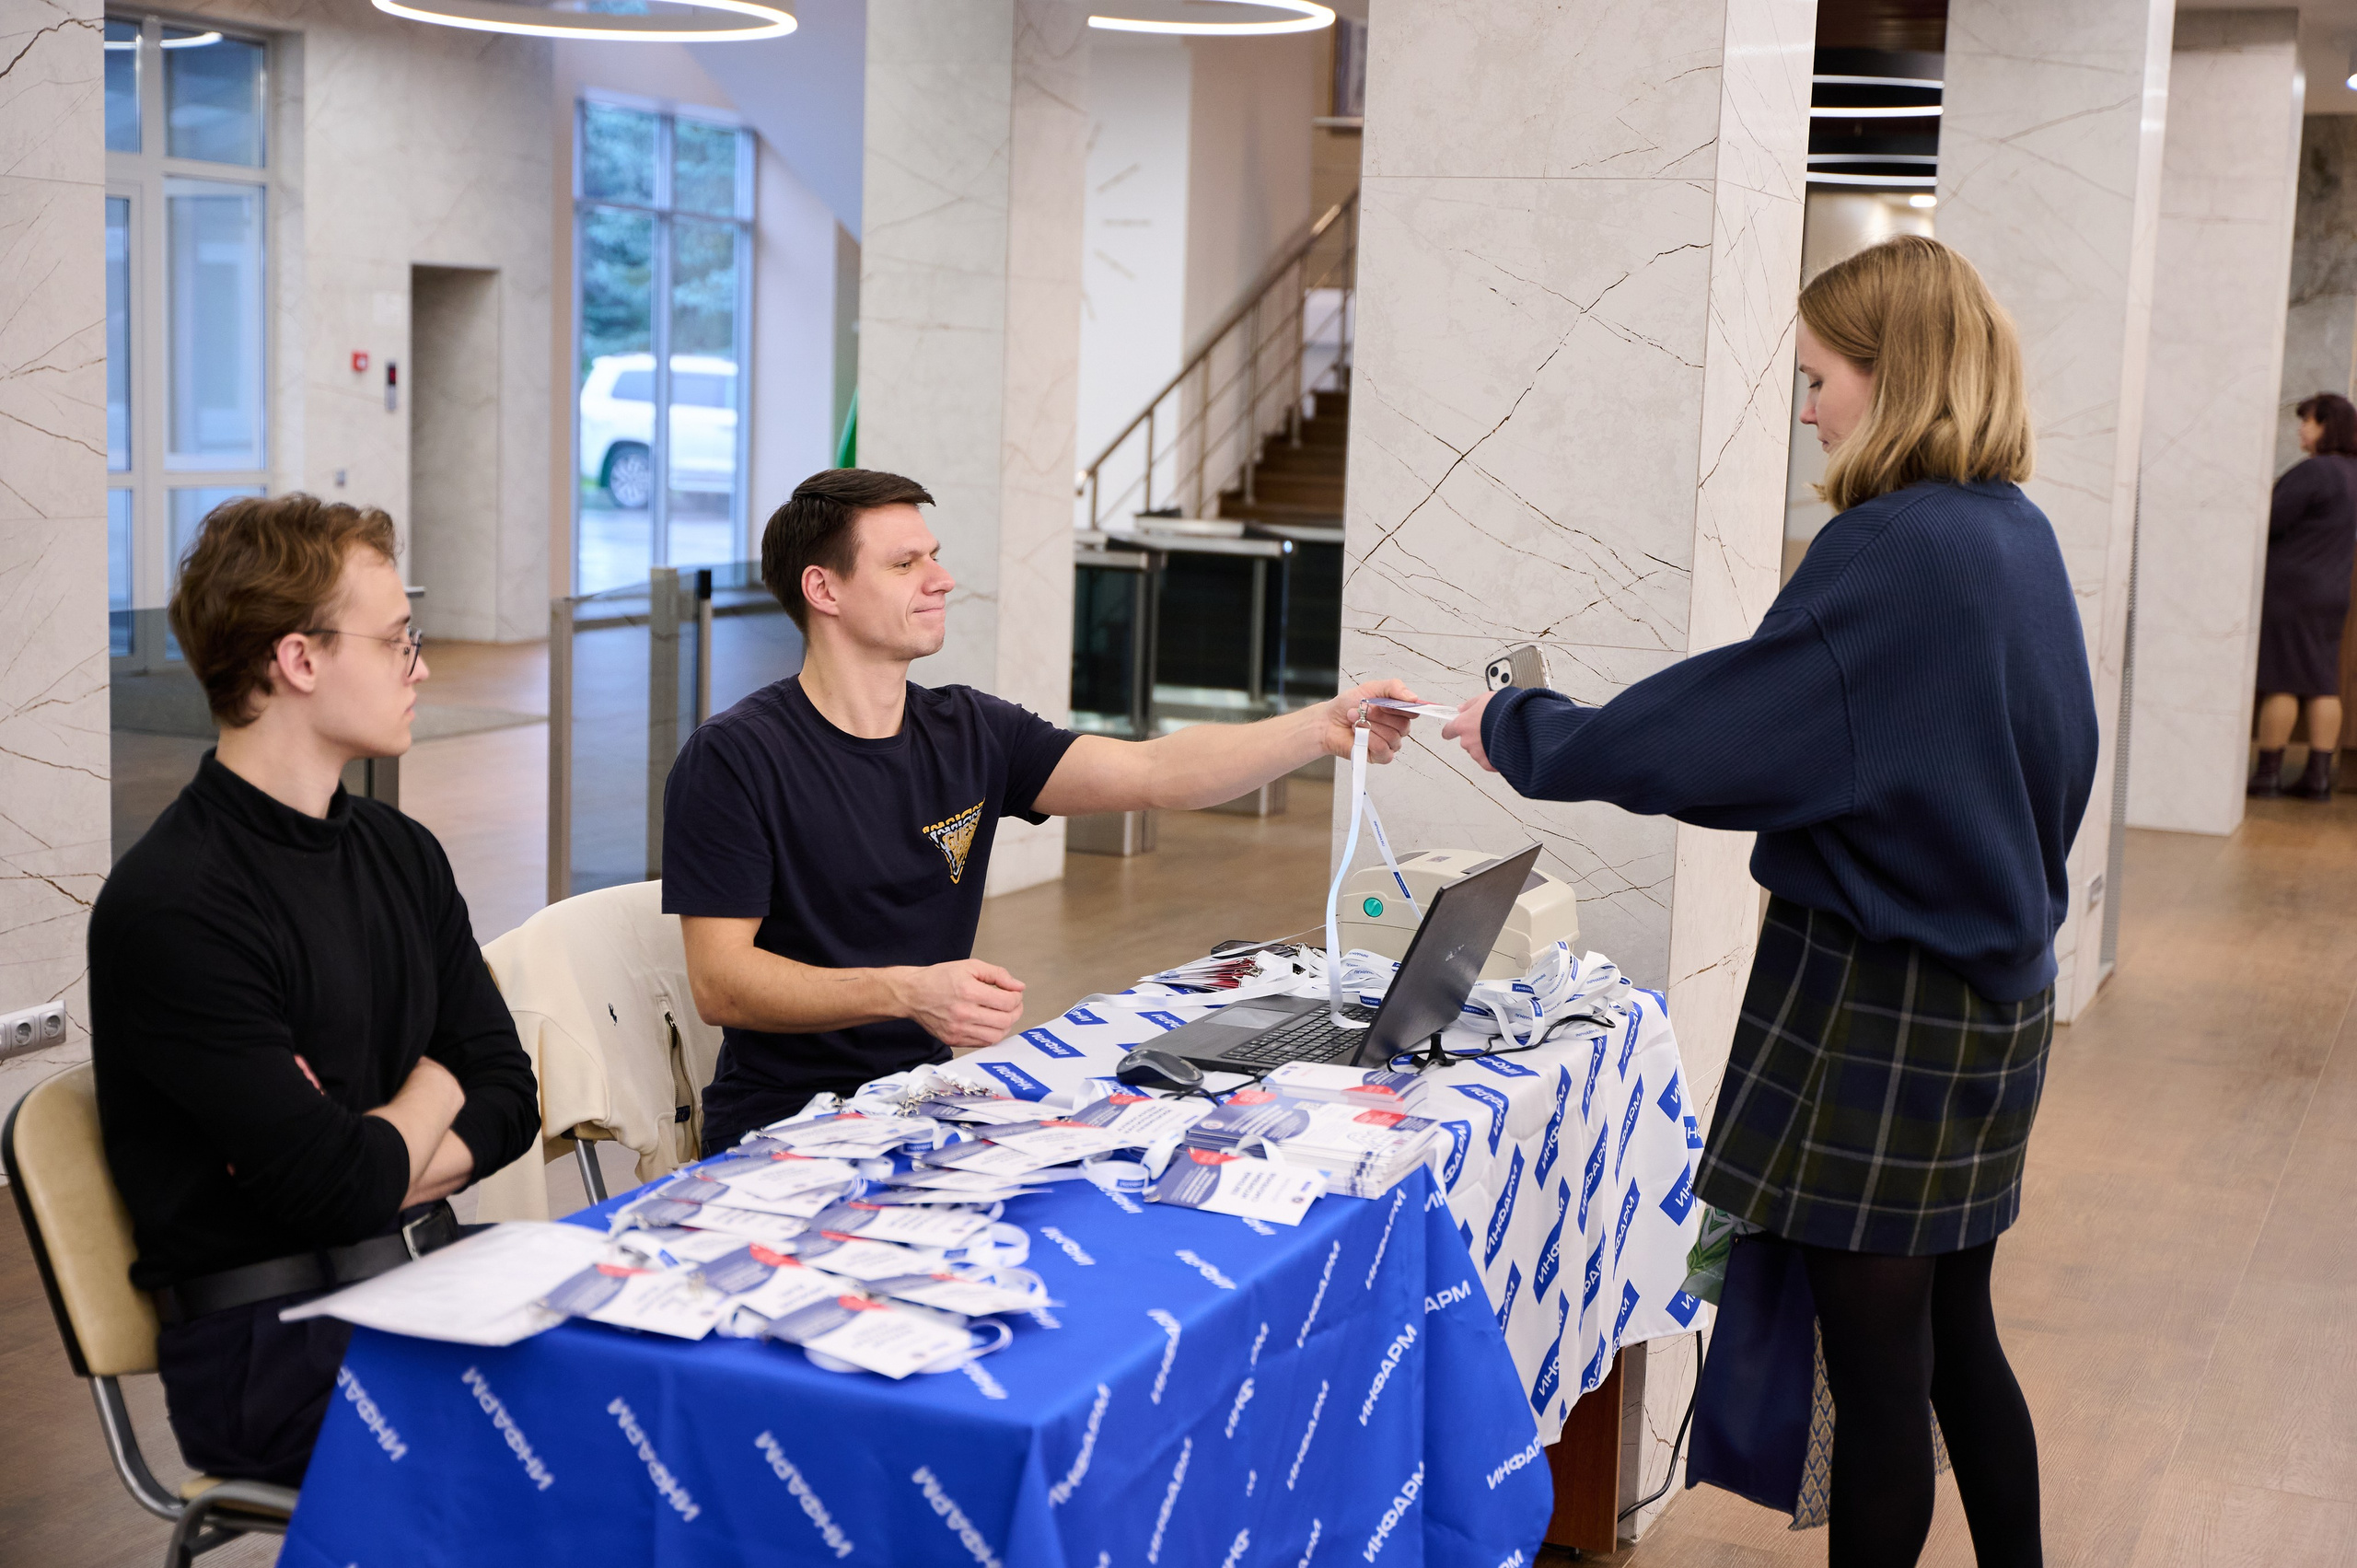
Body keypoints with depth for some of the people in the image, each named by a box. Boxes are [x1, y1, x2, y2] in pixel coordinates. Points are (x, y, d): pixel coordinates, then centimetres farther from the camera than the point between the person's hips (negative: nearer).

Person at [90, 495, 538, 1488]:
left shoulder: (401, 854, 12)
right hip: (264, 1340, -7)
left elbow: (508, 1095, 10)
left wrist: (365, 1166, -9)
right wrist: (429, 1093, 4)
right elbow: (345, 1182, -18)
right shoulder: (166, 909, -14)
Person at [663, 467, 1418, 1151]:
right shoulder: (733, 757, -10)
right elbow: (720, 982, -16)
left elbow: (1155, 771, -4)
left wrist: (1324, 727, -19)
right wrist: (908, 992, -29)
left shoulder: (971, 733, 6)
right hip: (786, 1125, -6)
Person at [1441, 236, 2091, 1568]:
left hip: (1880, 1008, -9)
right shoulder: (2019, 536, 7)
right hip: (1994, 993, 9)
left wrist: (1523, 736, -8)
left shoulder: (1894, 550, -21)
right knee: (1958, 1336, 19)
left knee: (1877, 1358, 3)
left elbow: (1712, 737, -20)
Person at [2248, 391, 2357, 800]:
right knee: (2323, 685, 7)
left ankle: (2267, 771, 0)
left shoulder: (2313, 472, -17)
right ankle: (2319, 774, 7)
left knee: (2281, 682, -4)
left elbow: (2272, 522, -18)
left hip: (2289, 587, -8)